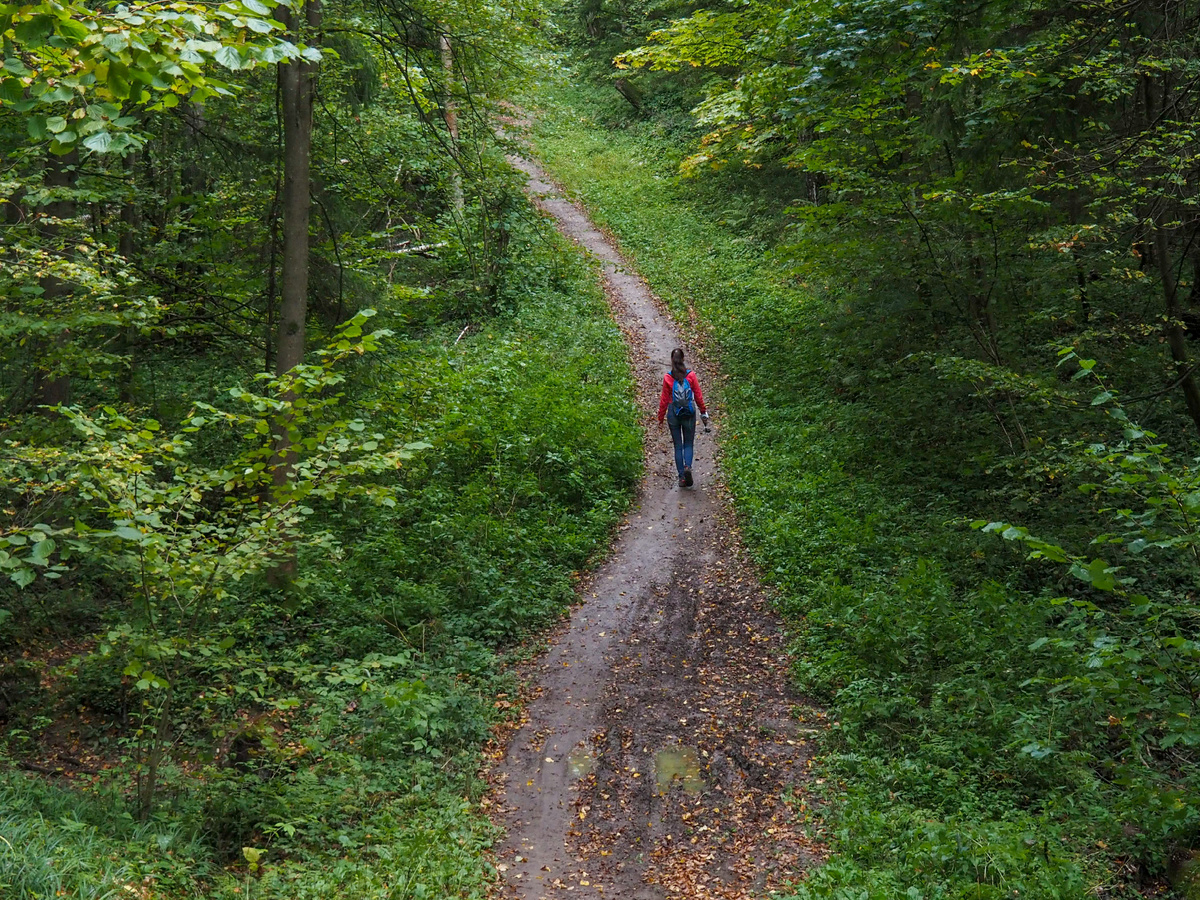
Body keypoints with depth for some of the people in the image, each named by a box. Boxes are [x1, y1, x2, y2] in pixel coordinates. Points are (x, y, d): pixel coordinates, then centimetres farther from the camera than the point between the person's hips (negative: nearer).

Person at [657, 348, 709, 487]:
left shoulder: (667, 378, -7)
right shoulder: (691, 375, -6)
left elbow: (664, 400, -2)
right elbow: (698, 396, -1)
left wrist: (660, 418, 7)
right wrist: (704, 413, 11)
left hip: (673, 414, 0)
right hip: (689, 414, 0)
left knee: (678, 445, 8)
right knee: (688, 443, 12)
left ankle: (681, 476, 6)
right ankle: (688, 467, -15)